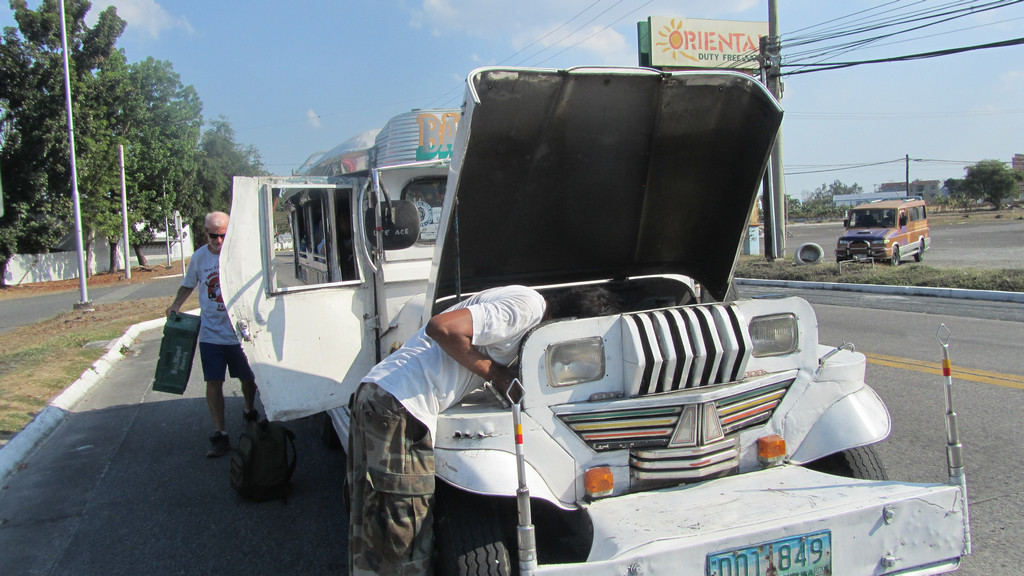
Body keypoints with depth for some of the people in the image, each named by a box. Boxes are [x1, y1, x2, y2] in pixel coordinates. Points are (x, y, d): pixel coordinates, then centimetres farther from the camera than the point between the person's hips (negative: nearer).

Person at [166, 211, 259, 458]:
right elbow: (188, 285, 16)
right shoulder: (199, 257, 0)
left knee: (248, 378, 14)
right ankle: (219, 436, 7)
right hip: (211, 333, 1)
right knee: (213, 383, -1)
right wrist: (176, 305, 0)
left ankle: (249, 411, 44)